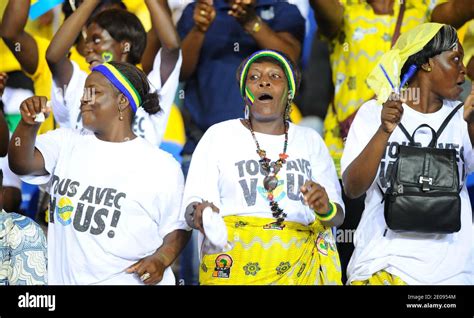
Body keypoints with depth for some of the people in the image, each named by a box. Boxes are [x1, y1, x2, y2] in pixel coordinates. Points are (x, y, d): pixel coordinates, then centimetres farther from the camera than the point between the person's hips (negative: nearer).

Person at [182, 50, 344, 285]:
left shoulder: (310, 140, 14)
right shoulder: (219, 136, 7)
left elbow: (337, 216, 9)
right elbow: (192, 205, -1)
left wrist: (326, 209, -14)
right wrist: (199, 214, -24)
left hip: (300, 266, 2)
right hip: (234, 265, -2)